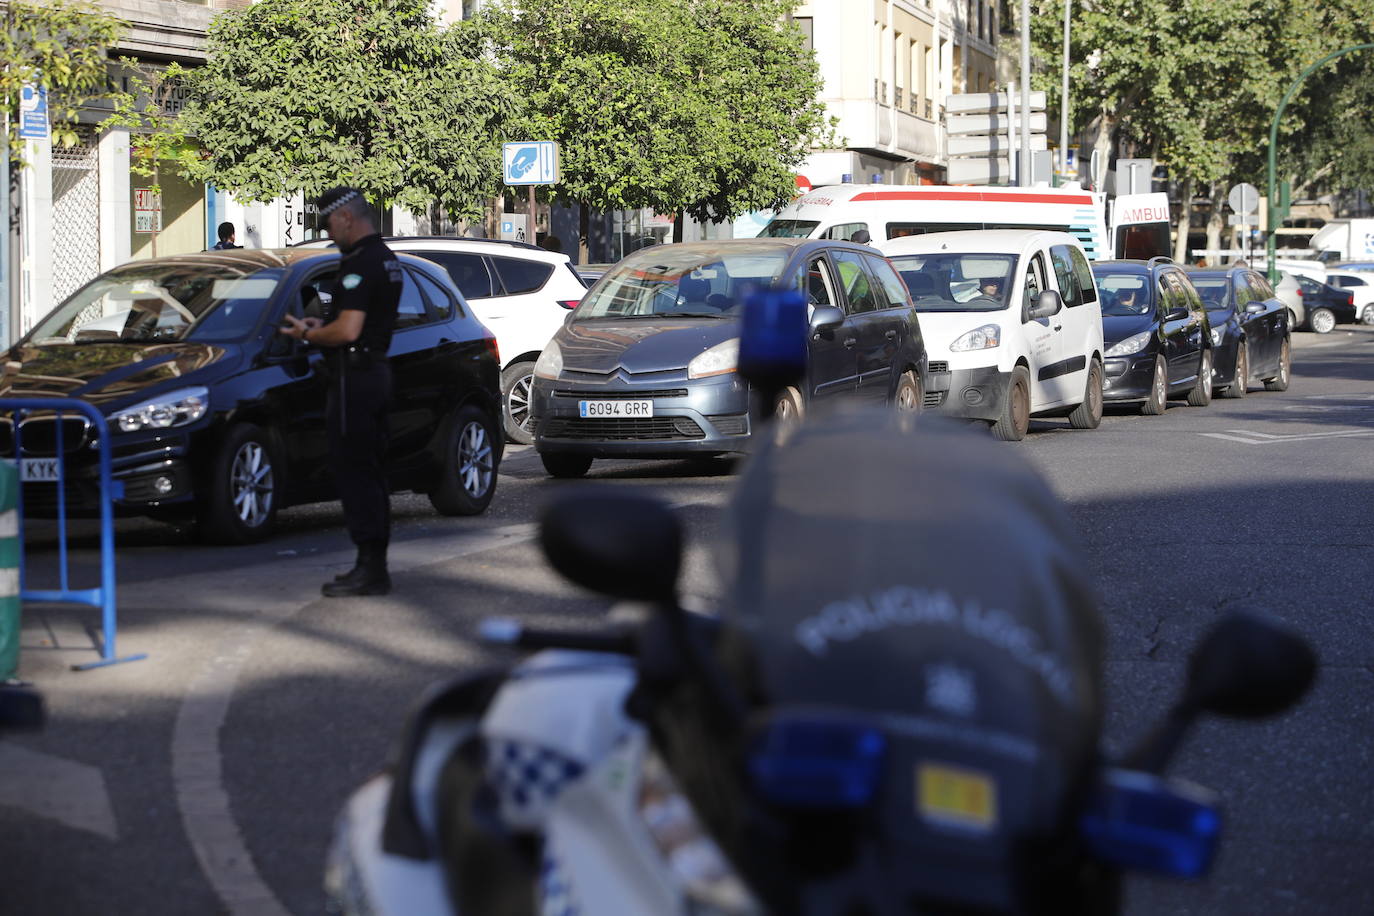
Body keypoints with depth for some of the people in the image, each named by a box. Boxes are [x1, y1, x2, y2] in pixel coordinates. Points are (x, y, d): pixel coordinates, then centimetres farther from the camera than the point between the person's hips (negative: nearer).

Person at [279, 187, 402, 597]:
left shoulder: (360, 264, -17)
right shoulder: (387, 260, 15)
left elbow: (348, 330, -24)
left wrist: (307, 335, -8)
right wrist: (320, 326, 18)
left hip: (354, 375, -10)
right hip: (377, 369, 10)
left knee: (354, 474, -7)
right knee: (372, 474, 13)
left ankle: (369, 569, -8)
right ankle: (374, 567, 18)